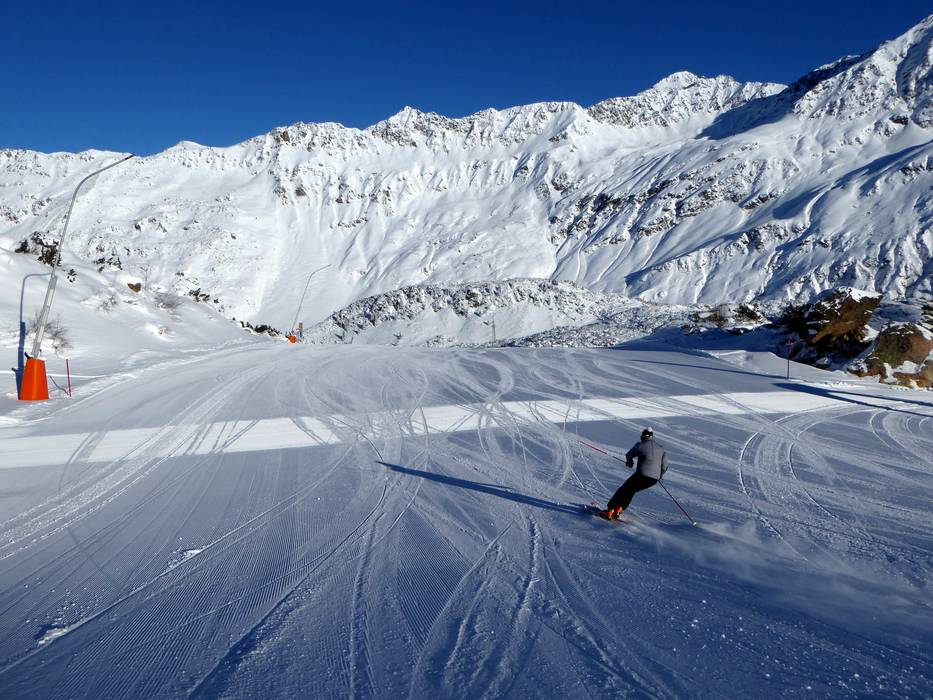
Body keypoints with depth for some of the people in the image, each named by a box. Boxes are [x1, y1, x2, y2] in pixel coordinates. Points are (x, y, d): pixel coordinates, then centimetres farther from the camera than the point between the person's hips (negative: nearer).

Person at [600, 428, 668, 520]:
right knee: (631, 491, 24)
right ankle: (619, 510, 16)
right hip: (654, 479, 5)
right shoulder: (661, 449, 11)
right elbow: (664, 466, 11)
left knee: (623, 490, 11)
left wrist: (630, 463, 31)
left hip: (642, 475, -5)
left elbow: (629, 455, 10)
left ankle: (610, 510, 4)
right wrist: (659, 476, 26)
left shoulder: (640, 446, -2)